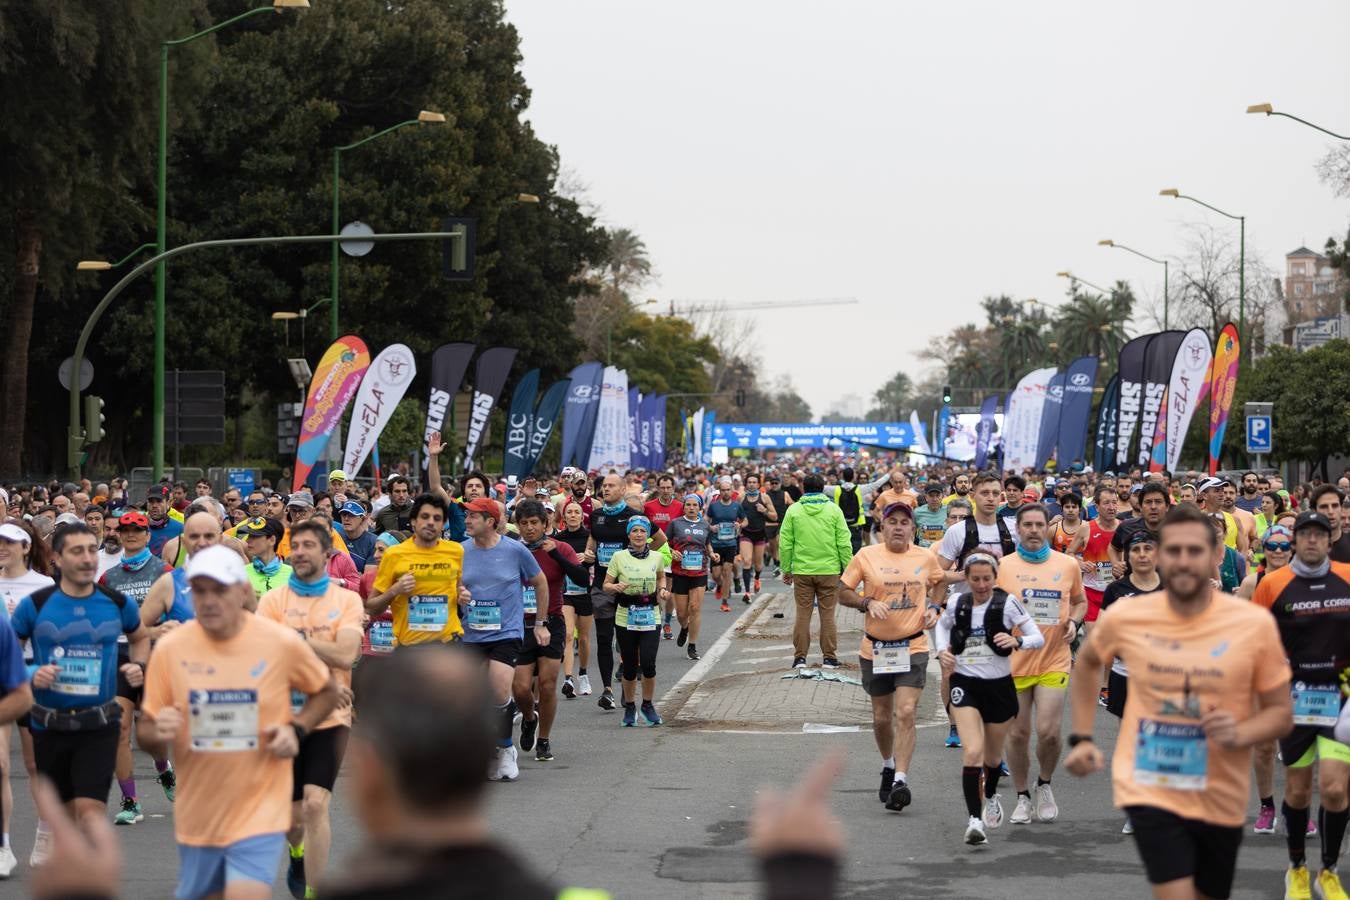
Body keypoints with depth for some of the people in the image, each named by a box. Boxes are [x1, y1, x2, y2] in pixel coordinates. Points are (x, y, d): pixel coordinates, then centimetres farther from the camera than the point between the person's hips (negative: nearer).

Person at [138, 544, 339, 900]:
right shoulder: (170, 648, -5)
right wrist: (158, 733, -21)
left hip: (260, 813, -3)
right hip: (198, 815, 3)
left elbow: (326, 692, 10)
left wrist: (297, 730, -8)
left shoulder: (283, 643, -8)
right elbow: (146, 733, 3)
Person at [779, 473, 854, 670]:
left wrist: (786, 569, 10)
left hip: (802, 571, 0)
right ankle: (829, 658, 8)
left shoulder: (793, 510, 0)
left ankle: (800, 657, 8)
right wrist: (848, 569, 5)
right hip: (829, 570, 0)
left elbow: (785, 544, 1)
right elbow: (844, 543, -2)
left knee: (802, 614, 7)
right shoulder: (834, 510, -1)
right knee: (828, 615, 6)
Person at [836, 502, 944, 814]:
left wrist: (934, 607, 3)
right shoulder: (866, 557, -4)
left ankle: (901, 781, -18)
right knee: (881, 717, 12)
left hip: (913, 647, -1)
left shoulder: (926, 558, 1)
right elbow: (843, 592, 1)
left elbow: (938, 582, 22)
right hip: (875, 648, 1)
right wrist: (868, 602, -17)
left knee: (906, 712, -15)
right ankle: (888, 766, 39)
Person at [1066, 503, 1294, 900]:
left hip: (1221, 797, 2)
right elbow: (1086, 662, 16)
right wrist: (1082, 738, 8)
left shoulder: (1255, 624, -9)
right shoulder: (1124, 617, -6)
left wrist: (1240, 733, -23)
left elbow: (1281, 713, -2)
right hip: (1149, 788, -2)